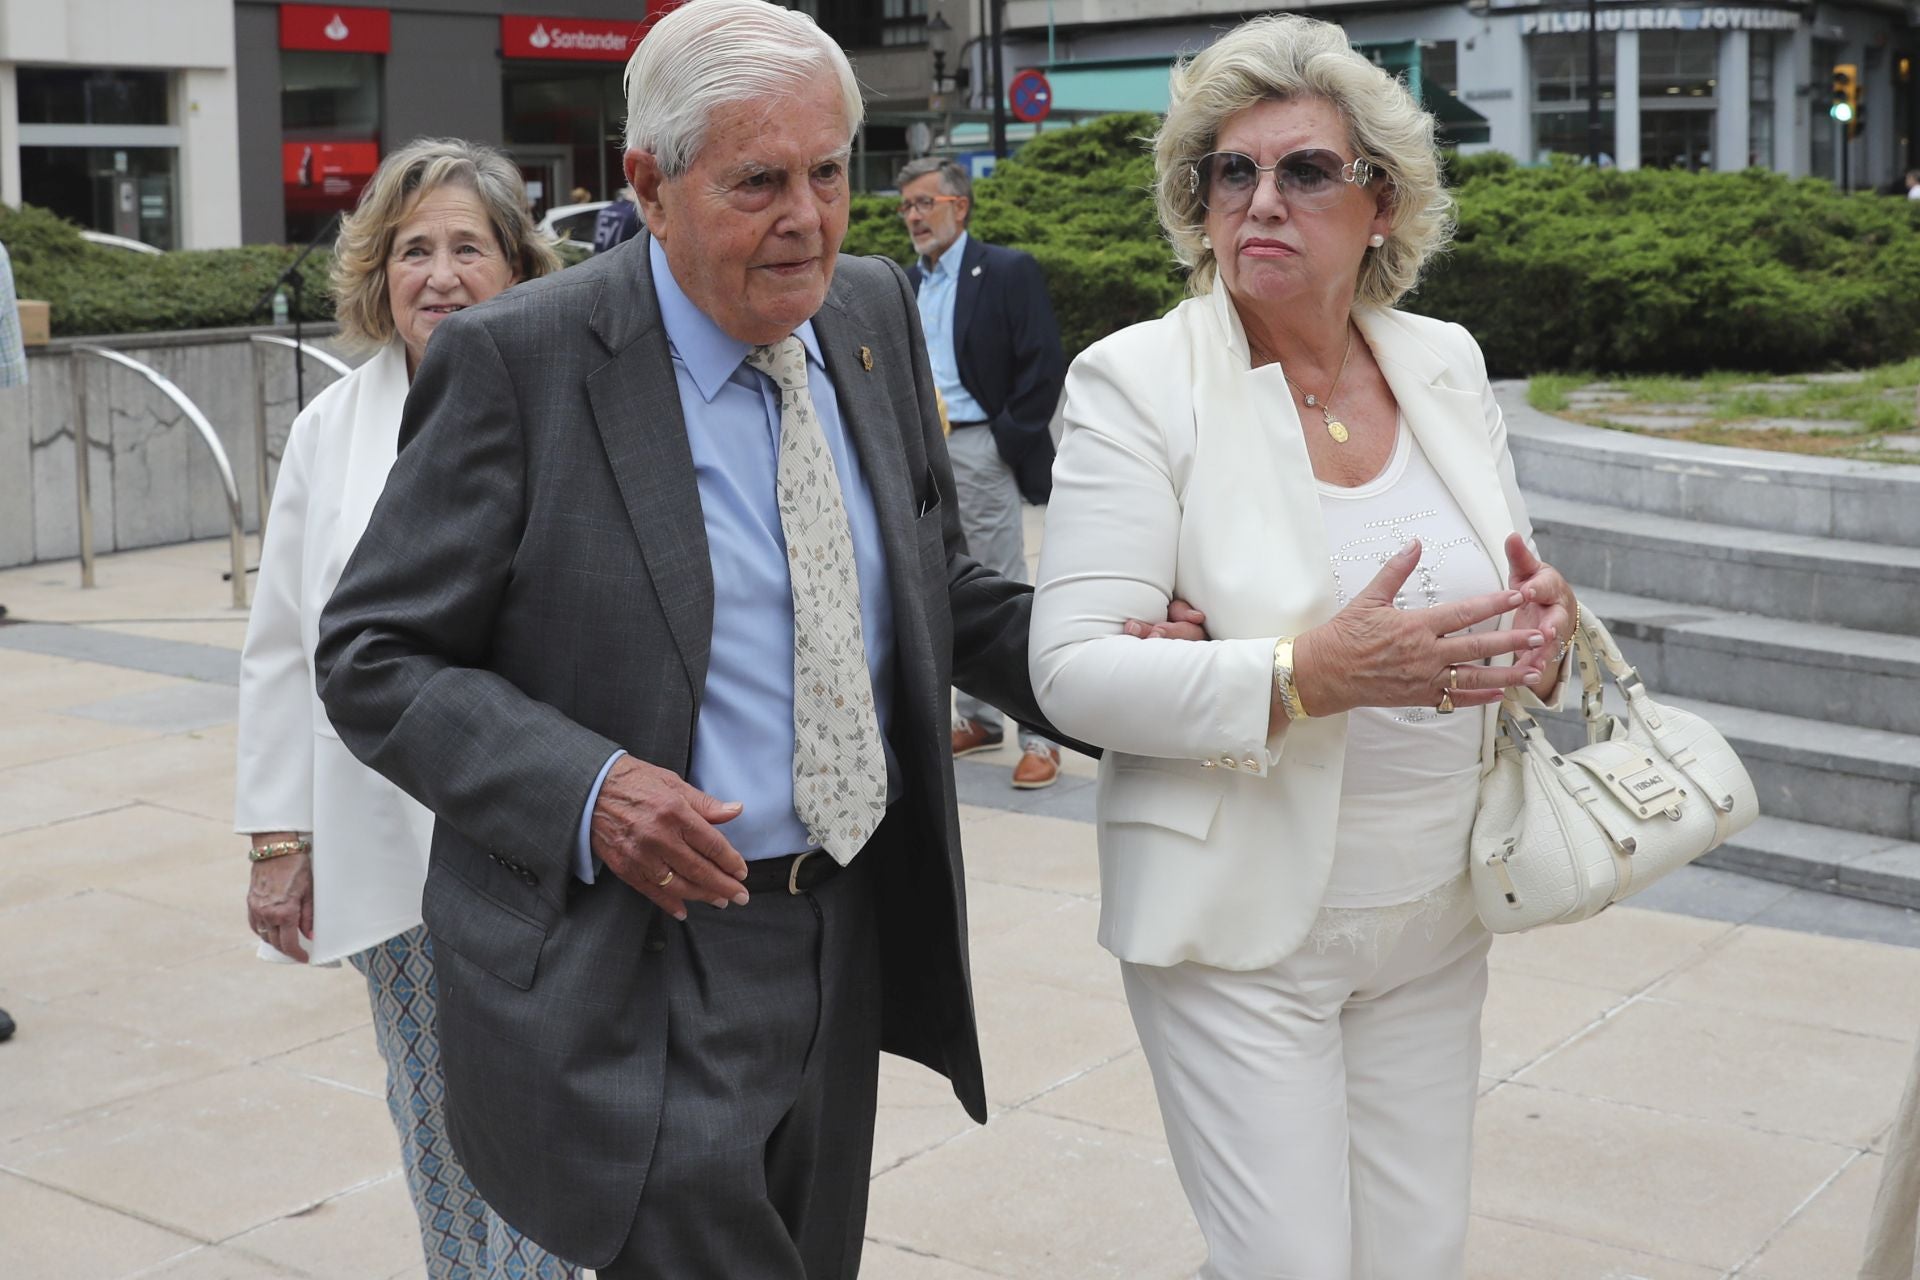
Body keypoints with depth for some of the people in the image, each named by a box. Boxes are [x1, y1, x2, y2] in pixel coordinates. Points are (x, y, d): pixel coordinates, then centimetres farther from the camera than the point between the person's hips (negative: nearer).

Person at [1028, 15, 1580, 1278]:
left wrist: (1542, 629, -9)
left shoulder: (1447, 364, 5)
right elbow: (1075, 671, -16)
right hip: (1242, 927, -4)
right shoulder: (1137, 381, -10)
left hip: (1433, 920, 5)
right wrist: (1309, 675, -28)